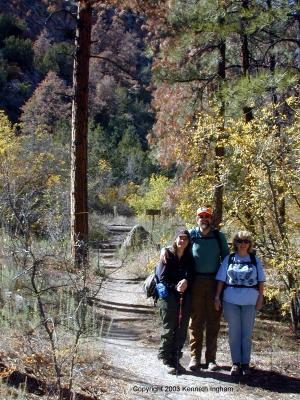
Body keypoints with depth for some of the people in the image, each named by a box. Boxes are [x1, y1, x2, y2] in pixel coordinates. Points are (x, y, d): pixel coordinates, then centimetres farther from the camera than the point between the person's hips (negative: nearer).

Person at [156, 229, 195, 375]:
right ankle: (167, 360, 5)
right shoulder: (167, 254, -1)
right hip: (168, 296, -4)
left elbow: (191, 275, 1)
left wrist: (186, 281, -20)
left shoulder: (189, 258, 10)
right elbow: (162, 277, -5)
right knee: (169, 328, -3)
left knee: (182, 329, 4)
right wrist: (175, 287, -17)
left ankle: (176, 359, 14)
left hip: (184, 297, 4)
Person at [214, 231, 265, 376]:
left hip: (249, 301, 0)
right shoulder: (228, 259, 6)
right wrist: (217, 297, -2)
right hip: (231, 300, 0)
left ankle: (245, 363, 12)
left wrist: (260, 297, -2)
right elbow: (221, 279, 4)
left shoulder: (255, 260, 7)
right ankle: (236, 363, 12)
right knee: (234, 332, 4)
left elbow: (261, 281, 7)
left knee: (247, 333, 5)